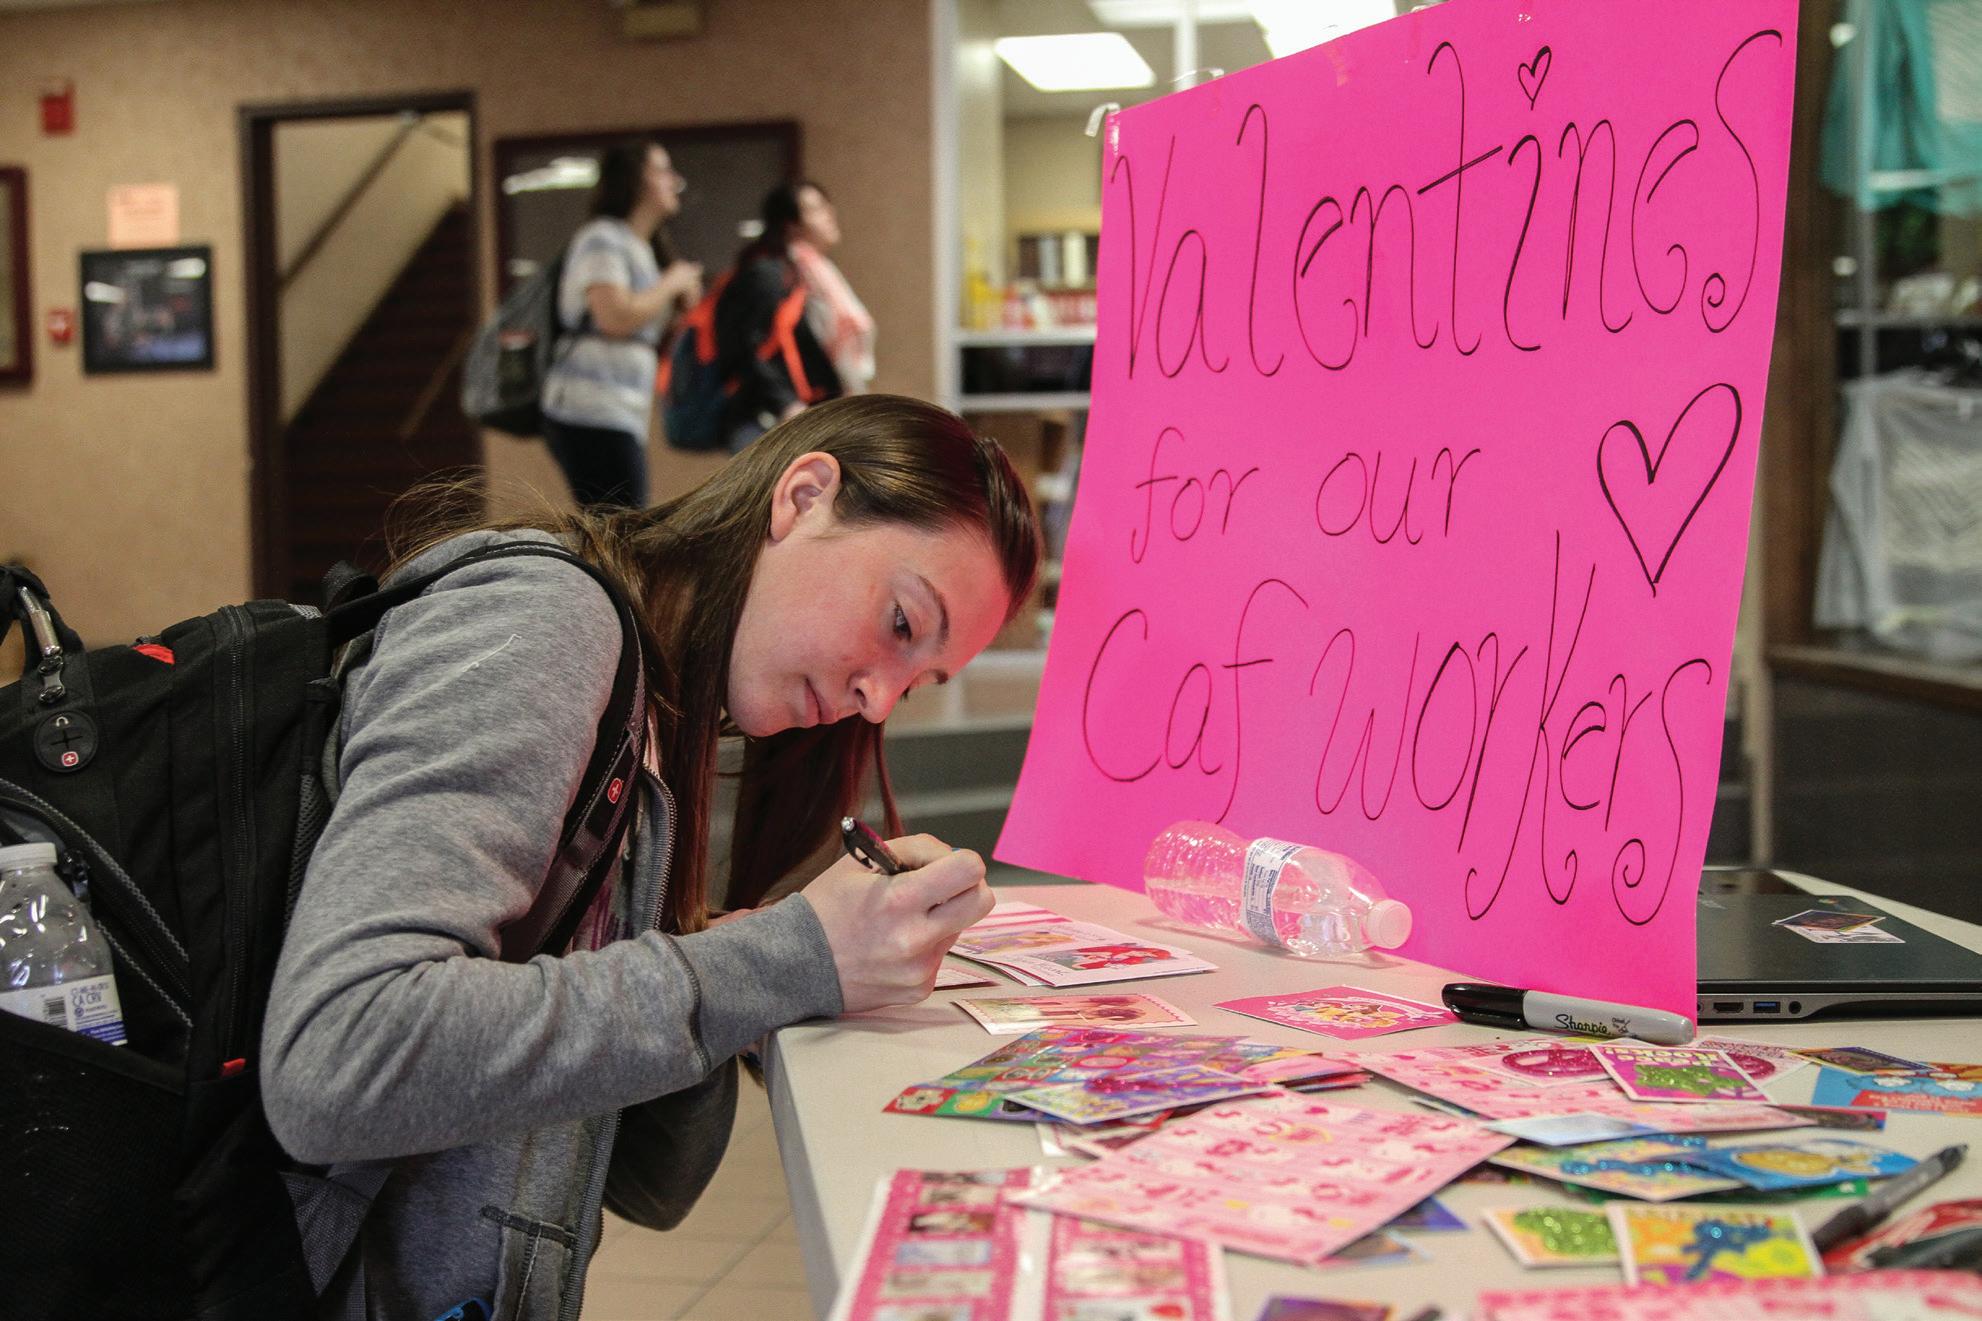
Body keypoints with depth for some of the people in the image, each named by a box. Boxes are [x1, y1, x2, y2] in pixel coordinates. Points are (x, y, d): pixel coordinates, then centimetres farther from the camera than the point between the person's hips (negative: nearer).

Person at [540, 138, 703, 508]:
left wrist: (681, 304, 11)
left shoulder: (642, 248, 23)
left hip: (624, 417, 10)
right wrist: (672, 283, -6)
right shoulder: (602, 238, -6)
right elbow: (615, 316, -20)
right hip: (591, 412, -10)